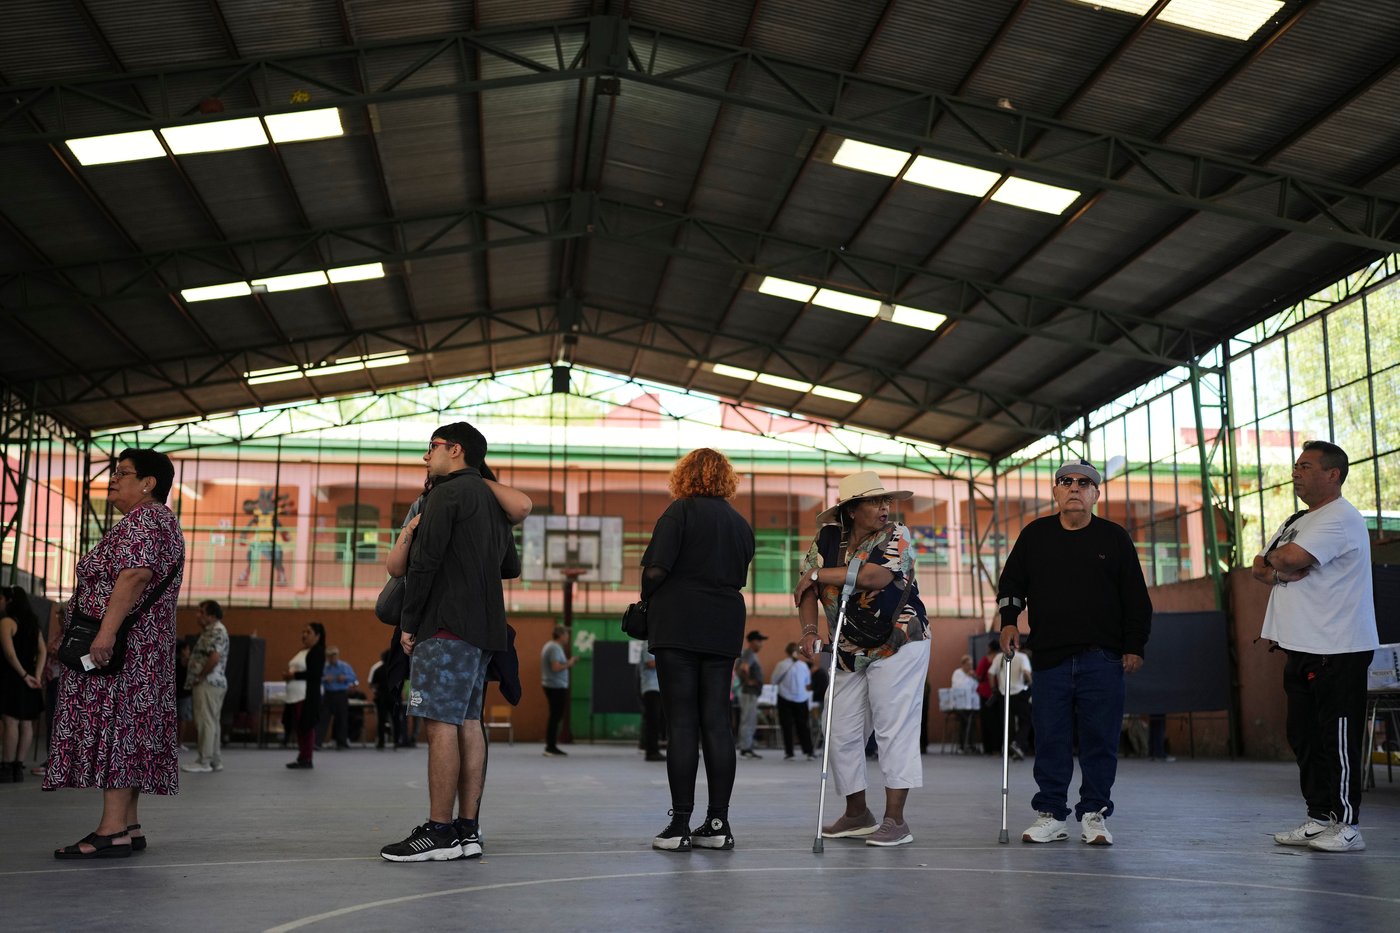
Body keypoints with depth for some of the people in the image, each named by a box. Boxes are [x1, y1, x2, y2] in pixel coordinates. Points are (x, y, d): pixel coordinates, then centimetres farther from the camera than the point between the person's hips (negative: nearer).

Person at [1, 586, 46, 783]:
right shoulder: (32, 622, 15)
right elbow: (43, 651, 12)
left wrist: (24, 675, -14)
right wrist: (36, 676, 5)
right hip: (27, 679, 8)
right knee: (25, 724, 7)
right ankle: (18, 767, 11)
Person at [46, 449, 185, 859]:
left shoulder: (143, 519, -10)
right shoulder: (162, 520, 23)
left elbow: (135, 574, -24)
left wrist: (106, 630, -30)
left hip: (121, 645, -11)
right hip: (141, 647, 11)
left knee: (112, 725, -13)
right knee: (126, 729, 9)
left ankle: (112, 831, -16)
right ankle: (128, 826, 10)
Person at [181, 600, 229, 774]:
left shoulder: (216, 631, -13)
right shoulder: (211, 630, 19)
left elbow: (214, 658, -25)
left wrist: (199, 676, -16)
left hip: (208, 683, -11)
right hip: (213, 682, 11)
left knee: (206, 721, -9)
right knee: (212, 721, 11)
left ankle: (204, 761, -8)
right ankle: (216, 760, 14)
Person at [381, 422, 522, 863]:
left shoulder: (446, 494, -6)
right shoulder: (494, 500, 21)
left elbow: (425, 562, -12)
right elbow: (511, 567, 26)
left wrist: (408, 622, -7)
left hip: (448, 624, -9)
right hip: (483, 627, 9)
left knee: (441, 723, -9)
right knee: (469, 723, 8)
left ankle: (439, 832, -9)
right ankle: (467, 830, 9)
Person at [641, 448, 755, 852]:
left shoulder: (680, 511, -4)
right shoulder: (741, 523, 14)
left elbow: (655, 569, -12)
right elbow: (739, 577, 14)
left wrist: (648, 601, 5)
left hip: (678, 625, -5)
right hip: (724, 628, 5)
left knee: (682, 724, -4)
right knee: (717, 723, 6)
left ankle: (680, 825, -3)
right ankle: (718, 824, 8)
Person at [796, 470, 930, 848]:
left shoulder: (896, 537, -11)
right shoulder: (828, 538, 2)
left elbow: (874, 577, -29)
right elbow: (808, 589, 1)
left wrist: (818, 574, -18)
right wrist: (809, 629, -16)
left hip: (898, 647, -5)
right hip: (849, 655, 5)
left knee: (894, 730, -8)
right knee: (841, 733, 8)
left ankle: (895, 820, -3)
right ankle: (857, 814, 24)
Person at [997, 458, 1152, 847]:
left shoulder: (1115, 537, 8)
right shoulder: (1034, 535, 10)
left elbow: (1136, 598, 8)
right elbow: (1011, 583, 17)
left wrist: (1134, 647, 2)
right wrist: (1009, 622, 1)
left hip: (1103, 658, -1)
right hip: (1050, 656, 1)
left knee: (1099, 739, 0)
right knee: (1050, 739, 1)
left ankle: (1095, 814, 10)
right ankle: (1050, 814, 10)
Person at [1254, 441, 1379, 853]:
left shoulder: (1341, 519, -12)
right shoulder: (1299, 522, 21)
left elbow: (1291, 557, -25)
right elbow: (1259, 567, 17)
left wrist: (1273, 559, -2)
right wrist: (1279, 571, -6)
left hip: (1336, 650, -10)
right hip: (1302, 649, 10)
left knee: (1338, 739, -5)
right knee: (1304, 737, 12)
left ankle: (1346, 826, 0)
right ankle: (1319, 819, 19)